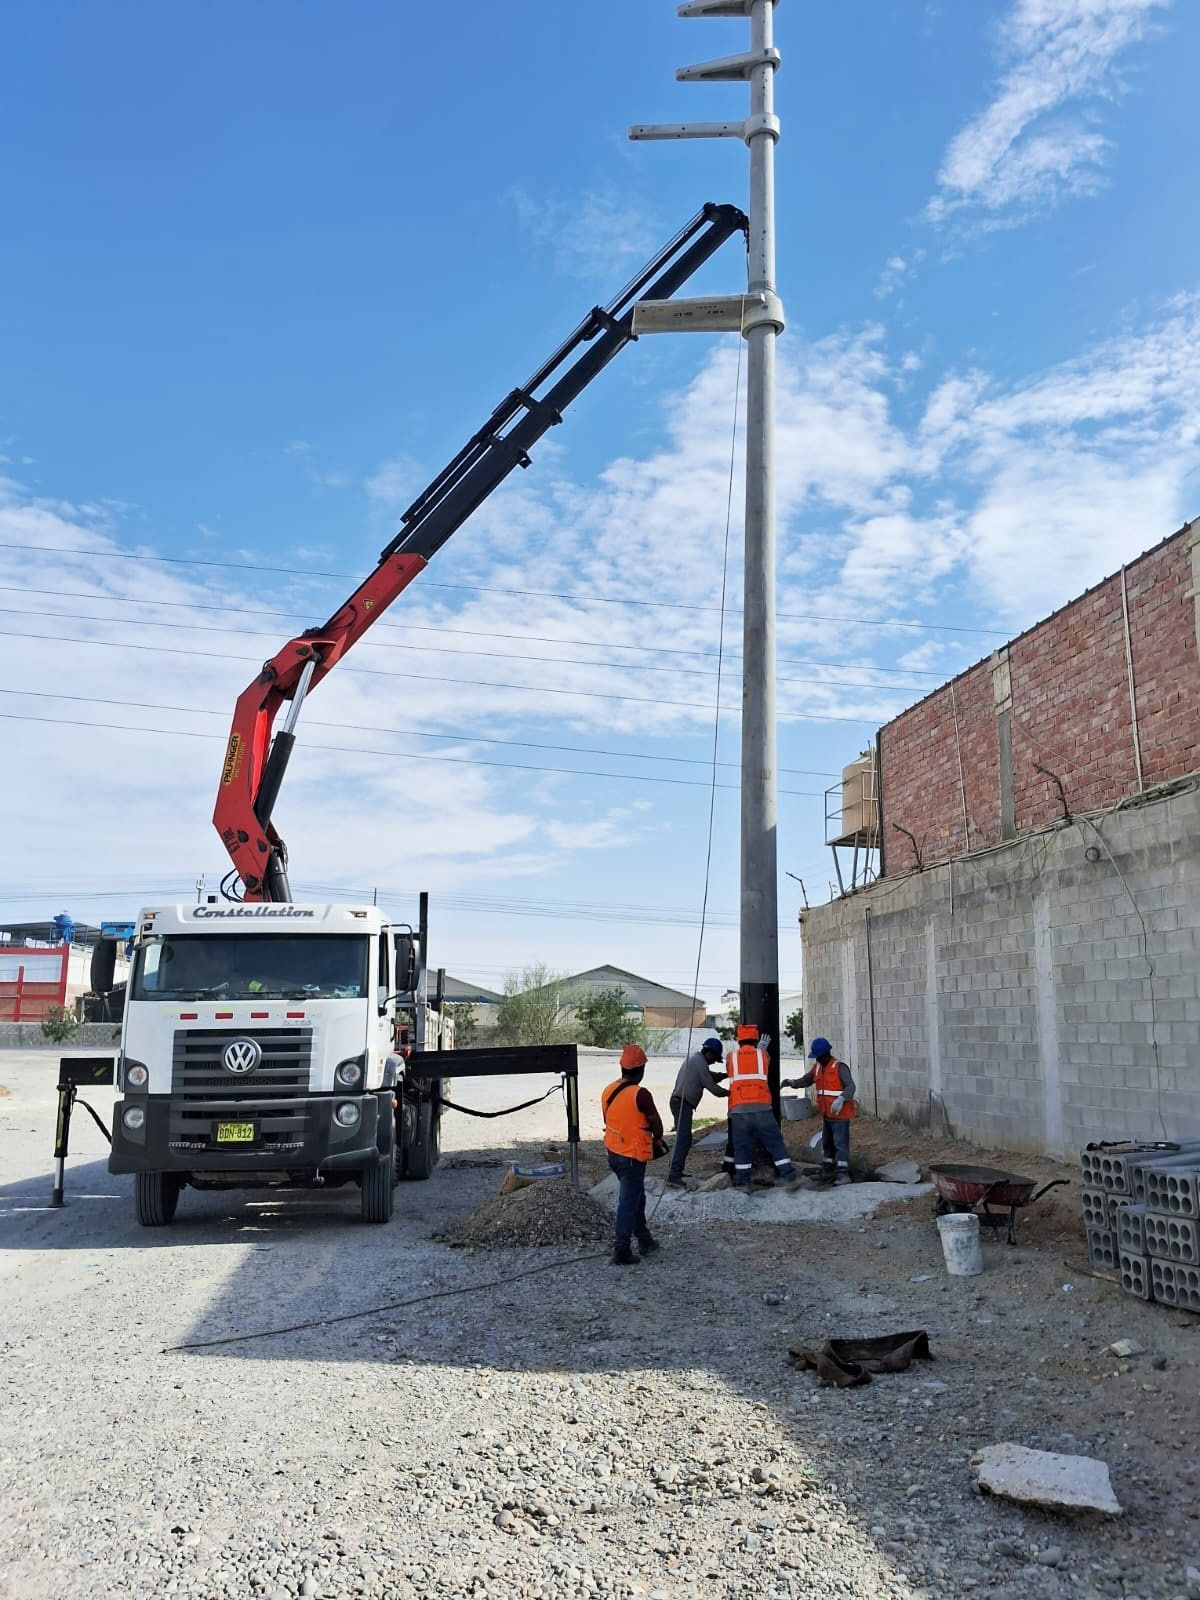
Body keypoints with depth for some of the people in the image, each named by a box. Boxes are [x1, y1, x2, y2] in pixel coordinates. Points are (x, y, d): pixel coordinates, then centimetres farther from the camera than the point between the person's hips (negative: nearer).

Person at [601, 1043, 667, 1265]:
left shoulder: (609, 1091, 1)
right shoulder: (641, 1095, -21)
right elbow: (656, 1123, -10)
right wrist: (658, 1139, 11)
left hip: (614, 1153, 8)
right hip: (633, 1157, -8)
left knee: (637, 1196, 22)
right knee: (629, 1203, 0)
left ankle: (644, 1240, 33)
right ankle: (622, 1251, 2)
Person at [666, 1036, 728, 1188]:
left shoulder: (695, 1058, 20)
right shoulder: (700, 1062, -11)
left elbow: (711, 1076, 28)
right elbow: (711, 1086, -9)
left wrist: (726, 1075, 16)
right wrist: (728, 1093, 4)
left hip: (679, 1102, 10)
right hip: (683, 1103, -10)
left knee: (684, 1138, 17)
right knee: (684, 1139, -15)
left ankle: (676, 1171, 23)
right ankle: (673, 1176, -21)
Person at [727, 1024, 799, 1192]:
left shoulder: (732, 1057, 10)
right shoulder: (762, 1055, 8)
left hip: (739, 1109, 0)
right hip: (761, 1107, 0)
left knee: (742, 1146, 6)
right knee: (775, 1142, 7)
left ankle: (742, 1182, 1)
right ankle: (789, 1177, 5)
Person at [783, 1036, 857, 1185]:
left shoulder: (840, 1068, -17)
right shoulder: (817, 1068, 7)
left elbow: (850, 1086, -24)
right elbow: (806, 1080, 11)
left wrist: (841, 1099, -40)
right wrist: (792, 1082, -8)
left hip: (840, 1114, -8)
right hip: (827, 1115, 8)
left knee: (840, 1143, -8)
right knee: (827, 1143, 18)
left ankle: (843, 1174, -4)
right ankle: (827, 1171, 30)